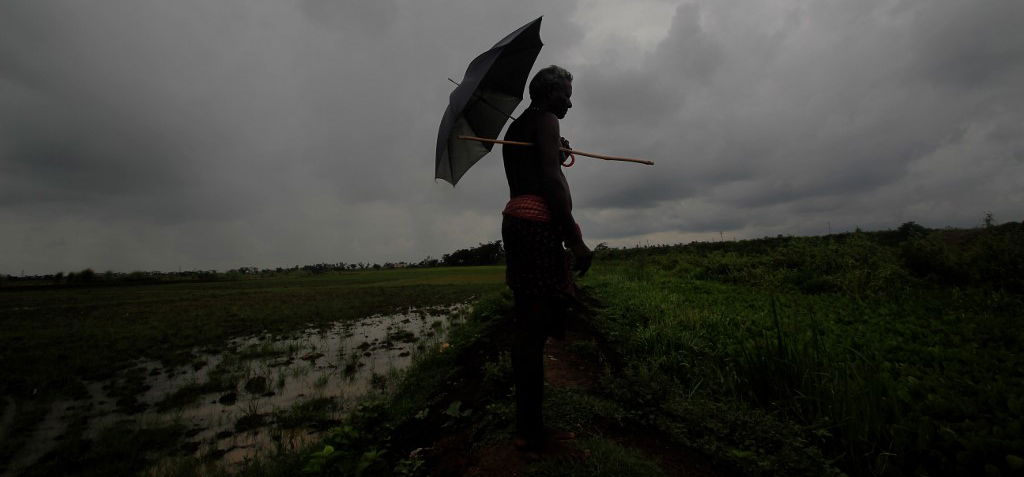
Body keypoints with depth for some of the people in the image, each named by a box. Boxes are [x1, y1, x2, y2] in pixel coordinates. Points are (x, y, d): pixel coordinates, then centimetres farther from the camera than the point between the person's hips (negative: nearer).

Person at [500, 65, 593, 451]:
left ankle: (529, 428, 16)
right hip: (539, 224, -9)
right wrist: (576, 240, -15)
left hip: (515, 219, 9)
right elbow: (551, 180, -13)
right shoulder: (546, 121, 1)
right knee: (534, 328, -8)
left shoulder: (515, 127, 29)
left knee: (528, 328, 8)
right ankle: (530, 431, 1)